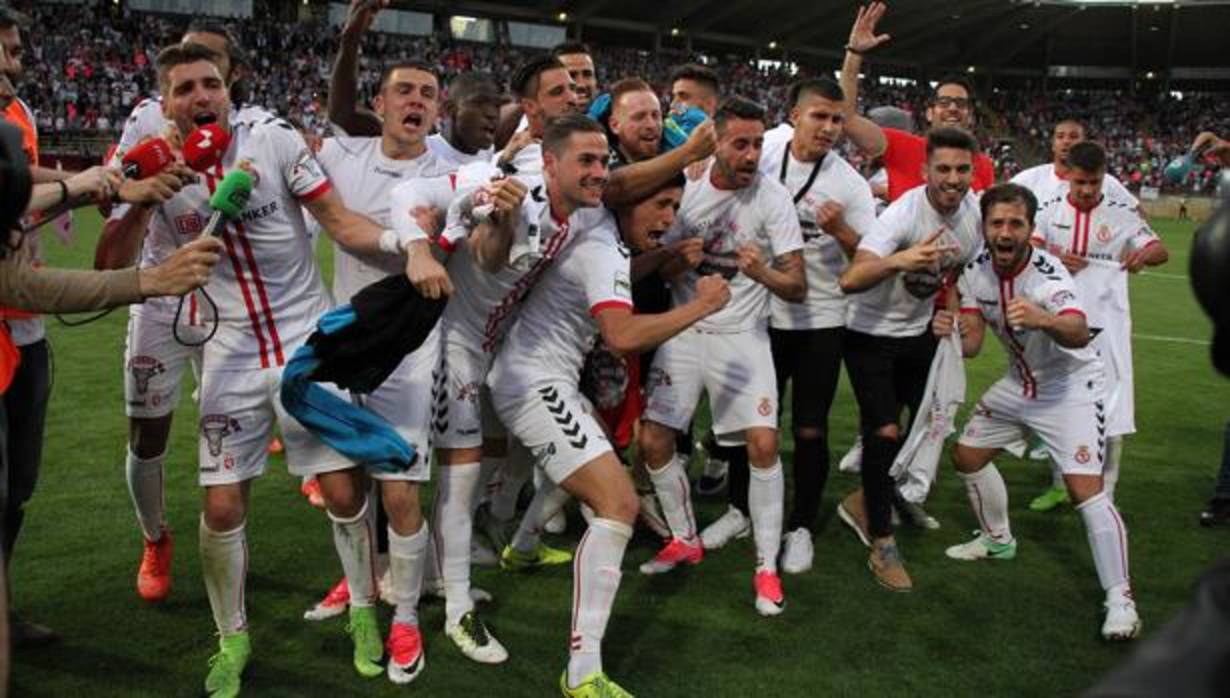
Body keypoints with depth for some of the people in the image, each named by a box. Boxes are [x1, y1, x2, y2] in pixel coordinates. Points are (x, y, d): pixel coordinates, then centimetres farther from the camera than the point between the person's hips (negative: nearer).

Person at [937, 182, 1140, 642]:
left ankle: (1120, 598, -6)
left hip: (1071, 387, -7)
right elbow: (972, 344, -12)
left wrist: (1044, 319, -69)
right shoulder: (976, 271, -10)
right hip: (1018, 384, 7)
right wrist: (951, 332, -36)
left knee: (1085, 488, -19)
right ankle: (998, 540, 37)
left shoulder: (1048, 274, -29)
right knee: (967, 455, 13)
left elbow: (1079, 334, -47)